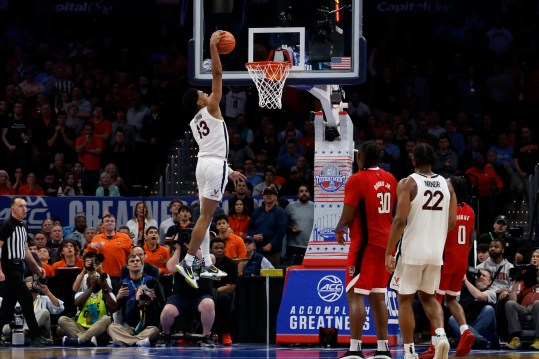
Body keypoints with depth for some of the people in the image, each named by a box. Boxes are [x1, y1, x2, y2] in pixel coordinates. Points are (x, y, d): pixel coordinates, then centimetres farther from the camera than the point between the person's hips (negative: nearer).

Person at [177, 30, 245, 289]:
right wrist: (213, 47, -7)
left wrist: (228, 172, 29)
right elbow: (217, 74, -10)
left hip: (203, 164, 9)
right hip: (216, 165, -9)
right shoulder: (211, 109, -5)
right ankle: (187, 262, -17)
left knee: (206, 215, 12)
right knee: (205, 216, -11)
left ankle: (207, 265, 13)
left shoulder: (195, 122, 17)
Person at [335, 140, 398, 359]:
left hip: (365, 243, -7)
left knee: (355, 295, -7)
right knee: (377, 296, 14)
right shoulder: (390, 179, 9)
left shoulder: (357, 180, -12)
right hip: (385, 242, 7)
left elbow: (347, 216, -12)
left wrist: (339, 231, 7)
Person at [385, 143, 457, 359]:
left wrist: (388, 253, -11)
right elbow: (452, 222, 8)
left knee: (405, 300, 8)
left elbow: (400, 220, -16)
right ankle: (441, 335, -5)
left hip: (411, 251, -5)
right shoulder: (446, 185, 6)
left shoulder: (408, 183, -9)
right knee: (428, 297, 20)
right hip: (436, 252, 5)